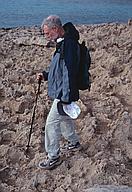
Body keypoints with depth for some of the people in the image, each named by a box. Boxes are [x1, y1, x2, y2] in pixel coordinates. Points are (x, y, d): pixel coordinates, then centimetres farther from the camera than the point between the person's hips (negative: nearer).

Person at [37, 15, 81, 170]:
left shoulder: (69, 44, -23)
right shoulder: (62, 43, 10)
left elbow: (69, 71, -26)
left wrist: (66, 98, -25)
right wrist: (46, 75, 10)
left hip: (64, 94, -10)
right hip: (61, 93, 10)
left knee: (51, 124, -3)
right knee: (65, 119, 24)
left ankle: (54, 157, 10)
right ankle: (74, 142, 44)